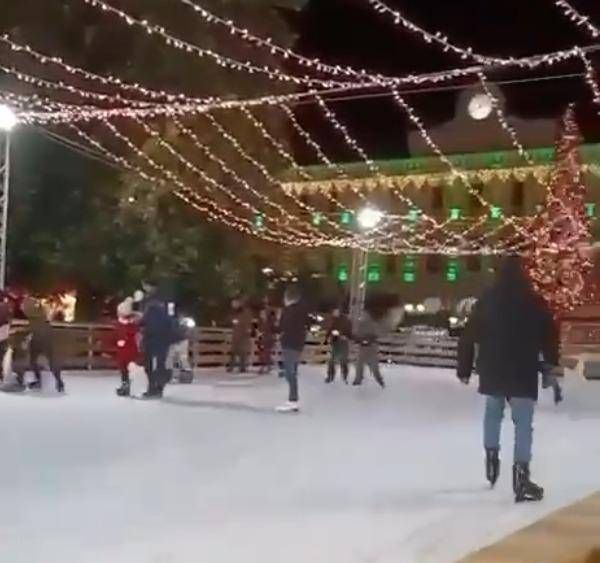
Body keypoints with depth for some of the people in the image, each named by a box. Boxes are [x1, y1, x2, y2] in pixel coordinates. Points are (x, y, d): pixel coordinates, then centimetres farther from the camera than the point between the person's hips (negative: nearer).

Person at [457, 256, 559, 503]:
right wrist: (552, 370, 13)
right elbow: (549, 339, 1)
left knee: (493, 412, 26)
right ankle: (520, 474, -12)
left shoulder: (486, 301, 6)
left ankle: (491, 455, 29)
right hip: (523, 372, -3)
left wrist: (464, 368, 13)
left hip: (492, 370, 3)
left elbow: (468, 337, 7)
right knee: (523, 422, -4)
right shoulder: (535, 302, 0)